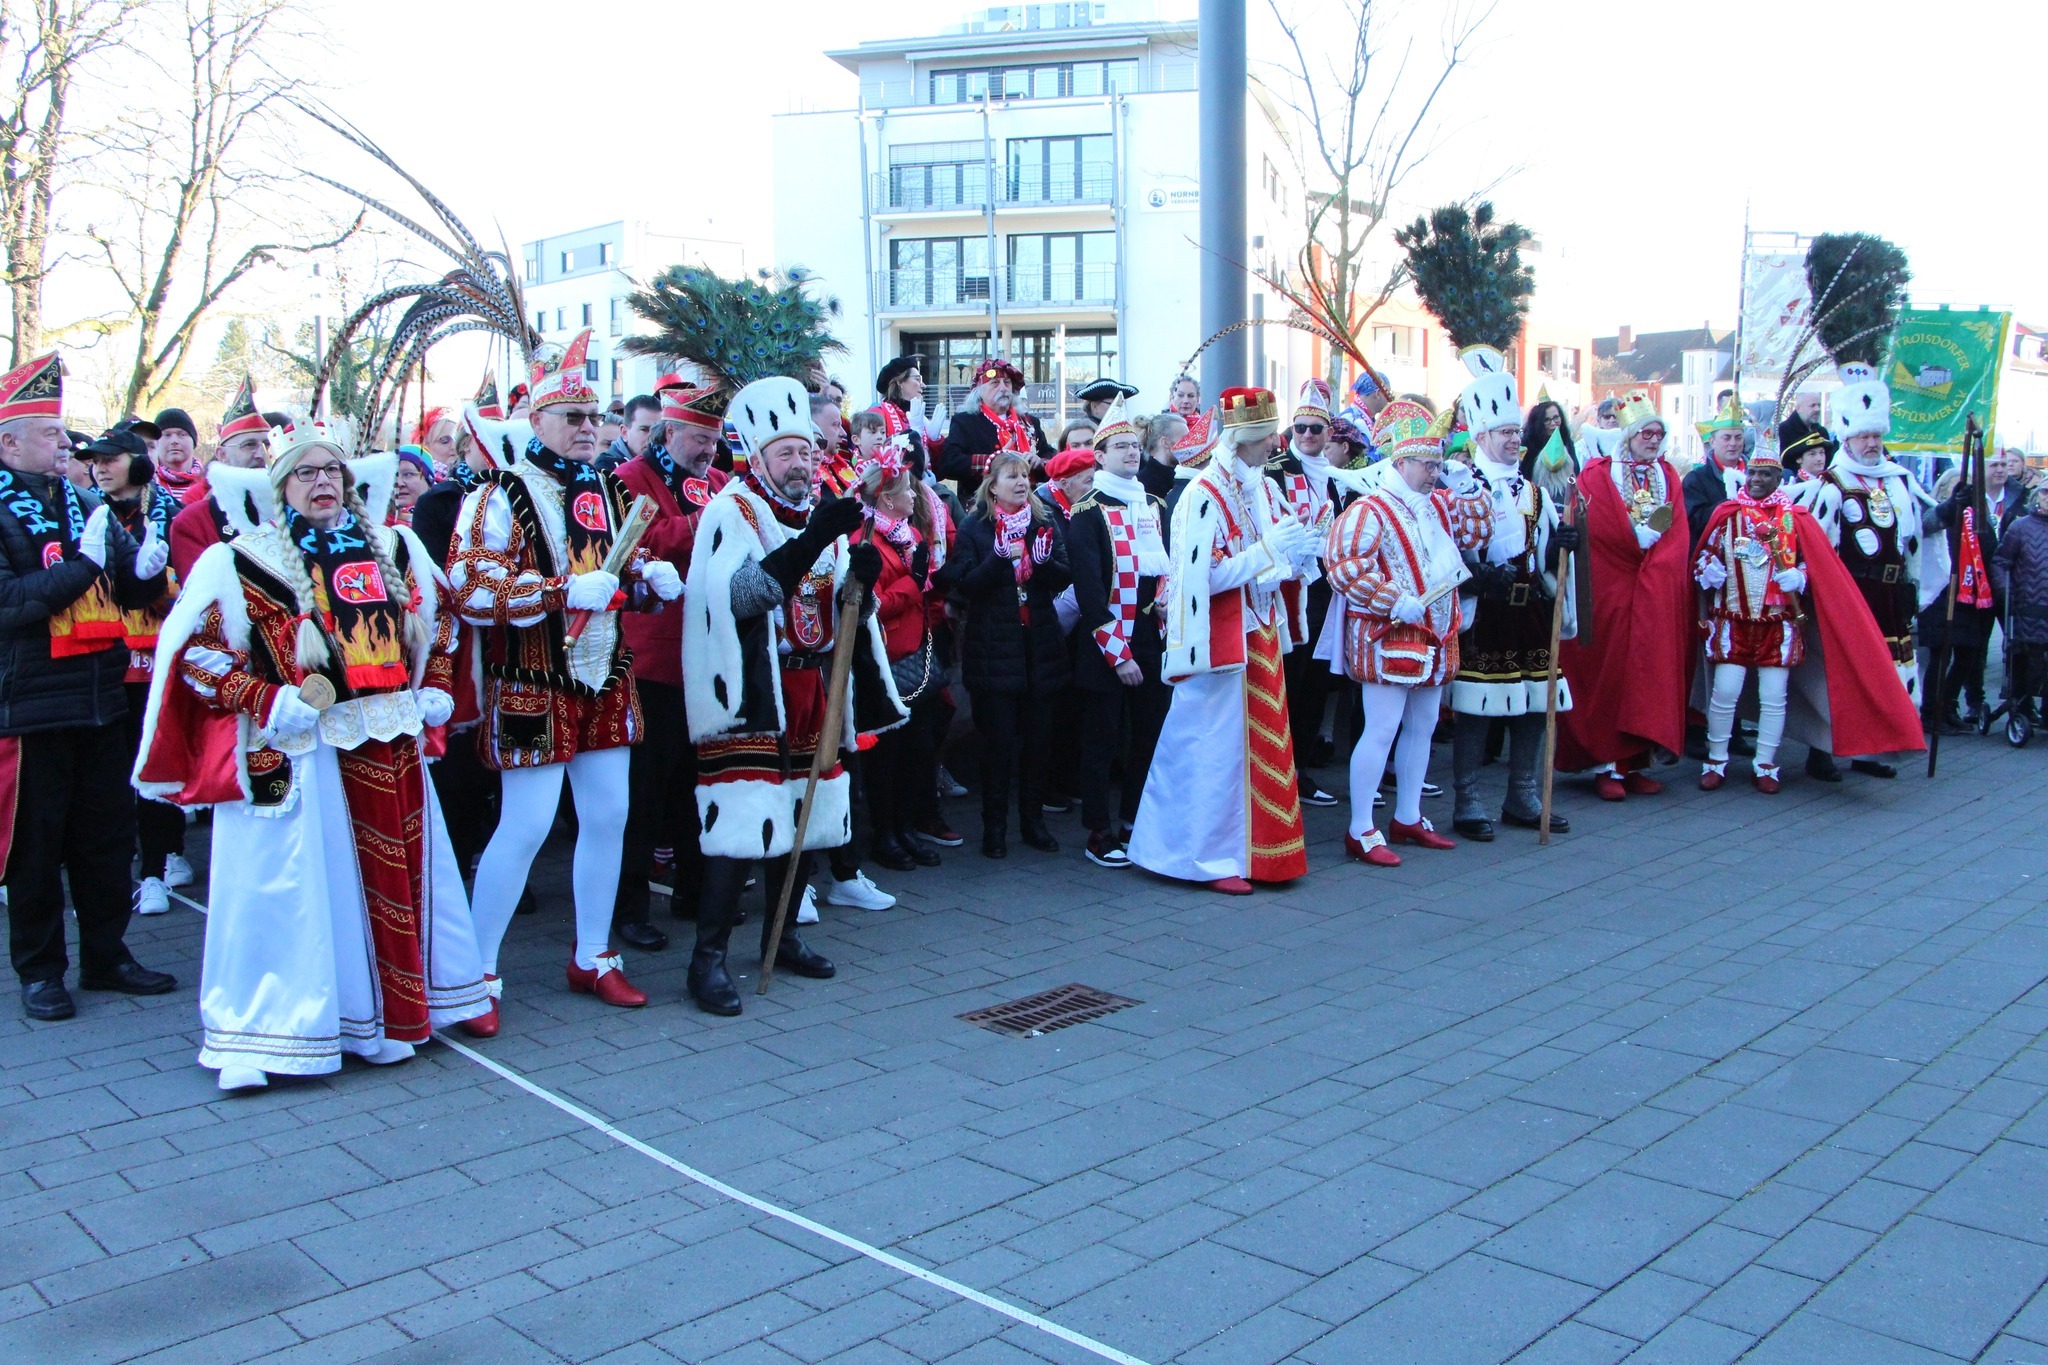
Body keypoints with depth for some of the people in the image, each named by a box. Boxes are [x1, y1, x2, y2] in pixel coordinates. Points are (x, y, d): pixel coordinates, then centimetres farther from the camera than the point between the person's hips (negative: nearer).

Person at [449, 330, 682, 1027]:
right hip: (532, 690, -7)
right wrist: (566, 591, -27)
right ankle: (477, 971, 11)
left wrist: (652, 578, -1)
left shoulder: (608, 490, 11)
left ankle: (593, 957, 25)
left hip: (606, 681, 7)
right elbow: (469, 590, -21)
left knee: (609, 817, 10)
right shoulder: (502, 496, -10)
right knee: (524, 827, -4)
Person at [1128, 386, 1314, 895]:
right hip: (1222, 638, -8)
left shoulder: (1264, 487, 9)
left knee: (1262, 741, 12)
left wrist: (1294, 555, -3)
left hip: (1261, 632, 8)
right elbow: (1201, 576, -20)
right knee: (1217, 743, -1)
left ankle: (1254, 847, 24)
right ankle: (1211, 857, 10)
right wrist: (1267, 551, -21)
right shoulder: (1203, 495, -15)